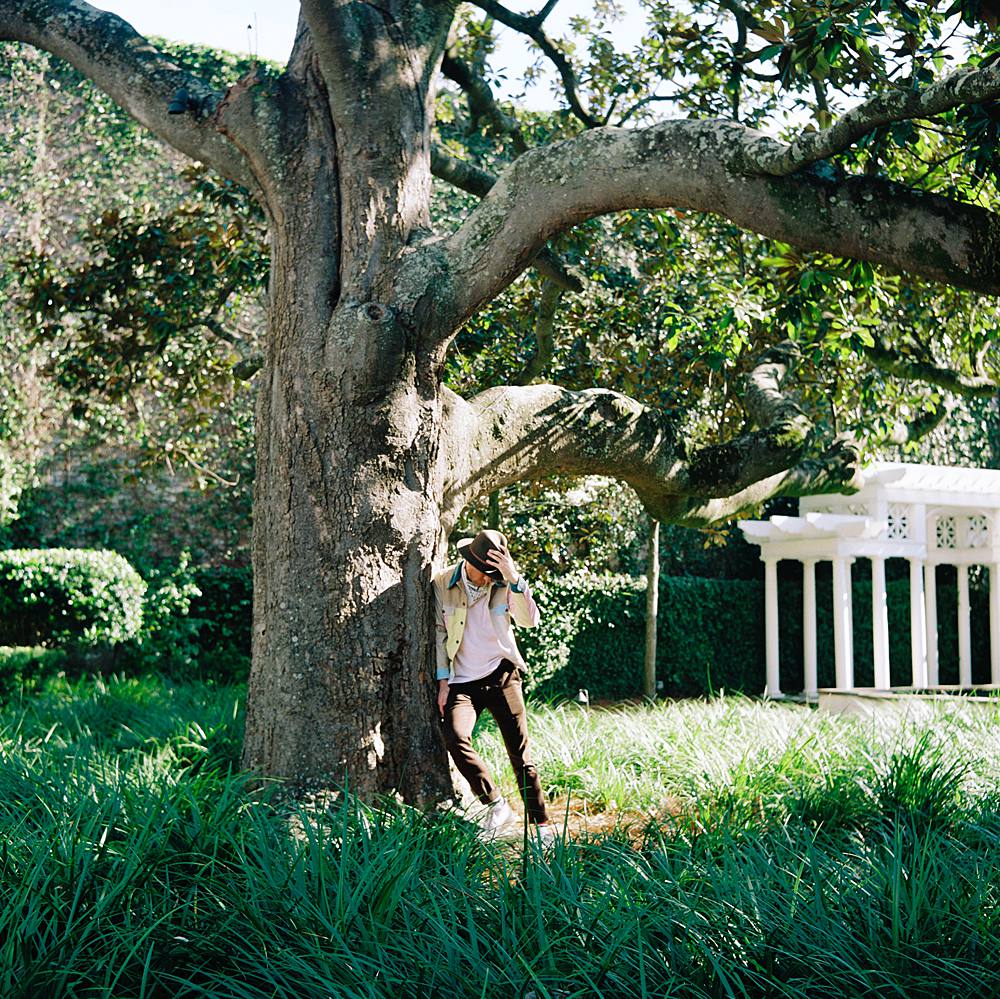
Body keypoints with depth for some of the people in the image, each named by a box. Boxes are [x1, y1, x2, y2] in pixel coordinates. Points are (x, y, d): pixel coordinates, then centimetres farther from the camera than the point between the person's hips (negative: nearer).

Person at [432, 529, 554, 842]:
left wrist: (514, 578, -28)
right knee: (455, 738, -23)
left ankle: (541, 822, 8)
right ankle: (496, 805, -7)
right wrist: (443, 682, 1)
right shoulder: (443, 584, -3)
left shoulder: (504, 583, -4)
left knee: (519, 751, -2)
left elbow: (530, 620, -17)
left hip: (501, 675, 0)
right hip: (462, 682, 0)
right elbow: (440, 632, 5)